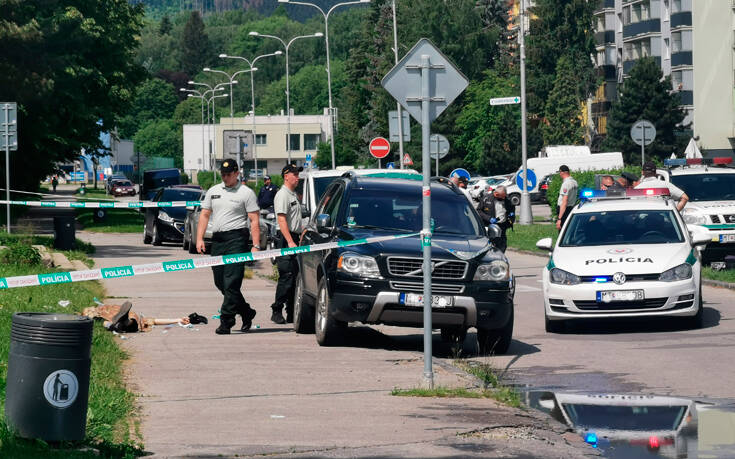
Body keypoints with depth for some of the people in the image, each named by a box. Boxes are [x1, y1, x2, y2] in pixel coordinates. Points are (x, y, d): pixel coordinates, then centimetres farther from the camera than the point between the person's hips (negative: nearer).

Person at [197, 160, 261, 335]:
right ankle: (246, 312, 25)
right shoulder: (213, 191, 16)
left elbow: (254, 221, -5)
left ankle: (226, 321, -12)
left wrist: (256, 246, -13)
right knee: (220, 282, 10)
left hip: (236, 238, -7)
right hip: (217, 240, 7)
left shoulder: (246, 193, 0)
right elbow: (204, 215, 17)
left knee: (231, 282, -12)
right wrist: (199, 238, 5)